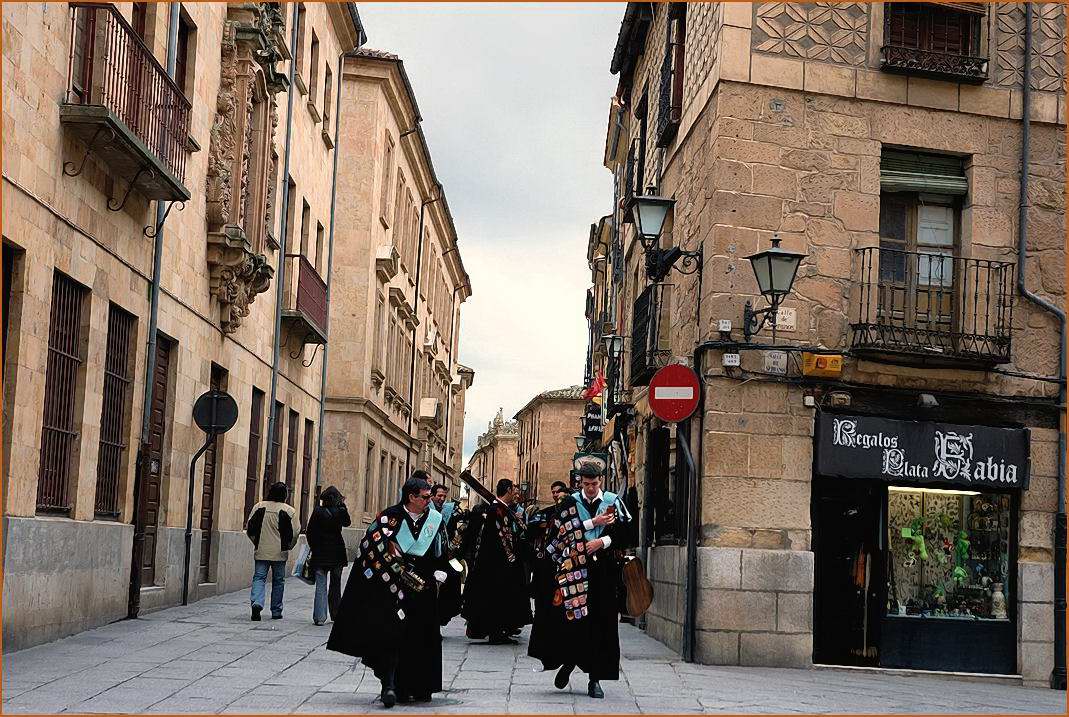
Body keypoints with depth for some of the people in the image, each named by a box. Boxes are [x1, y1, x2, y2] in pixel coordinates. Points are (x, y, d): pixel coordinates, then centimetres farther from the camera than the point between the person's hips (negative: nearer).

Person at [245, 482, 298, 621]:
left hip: (261, 551, 1)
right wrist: (288, 547, 13)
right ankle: (276, 611, 17)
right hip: (280, 552, -1)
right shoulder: (289, 511, -7)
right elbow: (294, 534, -6)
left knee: (259, 578, 2)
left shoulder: (259, 506, 0)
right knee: (278, 581, 11)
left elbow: (249, 529, 3)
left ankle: (257, 602, -22)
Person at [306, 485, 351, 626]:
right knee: (335, 584, 14)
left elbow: (309, 533, -4)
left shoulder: (318, 512, -8)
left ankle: (320, 617, -8)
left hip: (320, 553, -1)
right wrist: (342, 506, 10)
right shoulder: (340, 512, -5)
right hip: (337, 552, 1)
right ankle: (335, 614, 20)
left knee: (321, 585, 0)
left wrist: (313, 547, 10)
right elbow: (347, 523, 17)